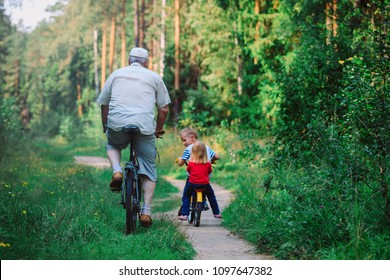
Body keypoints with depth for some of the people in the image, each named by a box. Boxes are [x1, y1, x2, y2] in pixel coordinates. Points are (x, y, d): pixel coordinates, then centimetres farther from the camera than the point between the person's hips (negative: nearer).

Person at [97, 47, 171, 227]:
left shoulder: (116, 74, 22)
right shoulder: (154, 77, 20)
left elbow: (104, 104, 21)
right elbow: (164, 109, 15)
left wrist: (105, 127, 35)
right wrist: (159, 130, 30)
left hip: (117, 122, 1)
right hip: (145, 125, -1)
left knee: (112, 145, 33)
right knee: (149, 168, 11)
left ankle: (117, 171, 5)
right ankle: (146, 211, 2)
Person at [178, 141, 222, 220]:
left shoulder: (191, 163, -4)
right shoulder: (207, 163, -1)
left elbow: (188, 170, 11)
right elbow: (210, 171, 12)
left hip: (192, 183, -1)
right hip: (205, 184, 1)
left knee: (186, 196, 19)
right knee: (211, 195, 26)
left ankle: (184, 214, 8)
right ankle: (216, 213, 27)